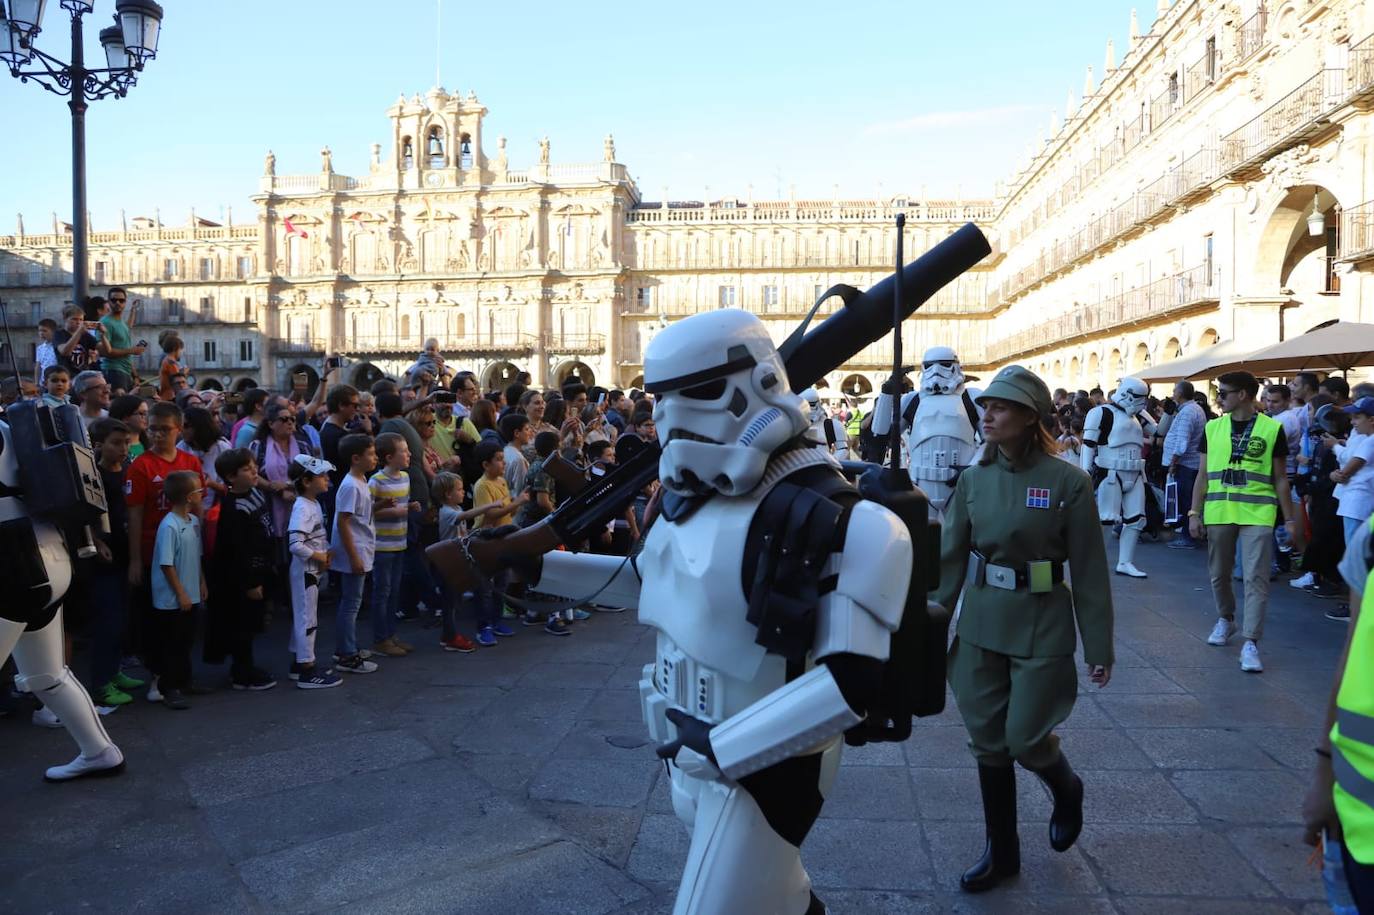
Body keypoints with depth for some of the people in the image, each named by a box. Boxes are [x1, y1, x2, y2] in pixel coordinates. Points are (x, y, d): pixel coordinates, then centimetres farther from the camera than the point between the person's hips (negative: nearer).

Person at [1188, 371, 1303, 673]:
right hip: (1218, 513, 3)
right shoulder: (1212, 428, 6)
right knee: (1219, 574, 13)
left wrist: (1290, 519, 1)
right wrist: (1195, 513, 2)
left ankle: (1250, 643, -3)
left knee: (1256, 578, -6)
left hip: (1257, 514, -3)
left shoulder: (1272, 429, 0)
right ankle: (1225, 619, 37)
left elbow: (1280, 479, 4)